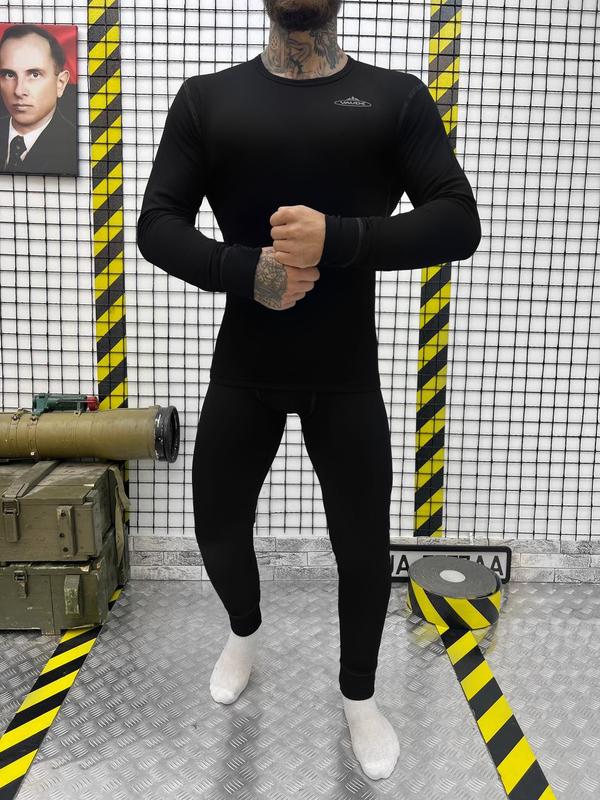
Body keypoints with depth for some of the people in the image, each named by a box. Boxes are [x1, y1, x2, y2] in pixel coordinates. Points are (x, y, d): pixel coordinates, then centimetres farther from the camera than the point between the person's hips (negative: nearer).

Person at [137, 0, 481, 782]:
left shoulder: (397, 98, 2)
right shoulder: (207, 98, 5)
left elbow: (459, 222, -7)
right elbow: (157, 224, -1)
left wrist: (339, 239, -23)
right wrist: (243, 271, -20)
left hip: (347, 377, -1)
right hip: (241, 372, 2)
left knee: (364, 545, 7)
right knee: (218, 526, 13)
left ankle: (358, 696, 37)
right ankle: (246, 630, 49)